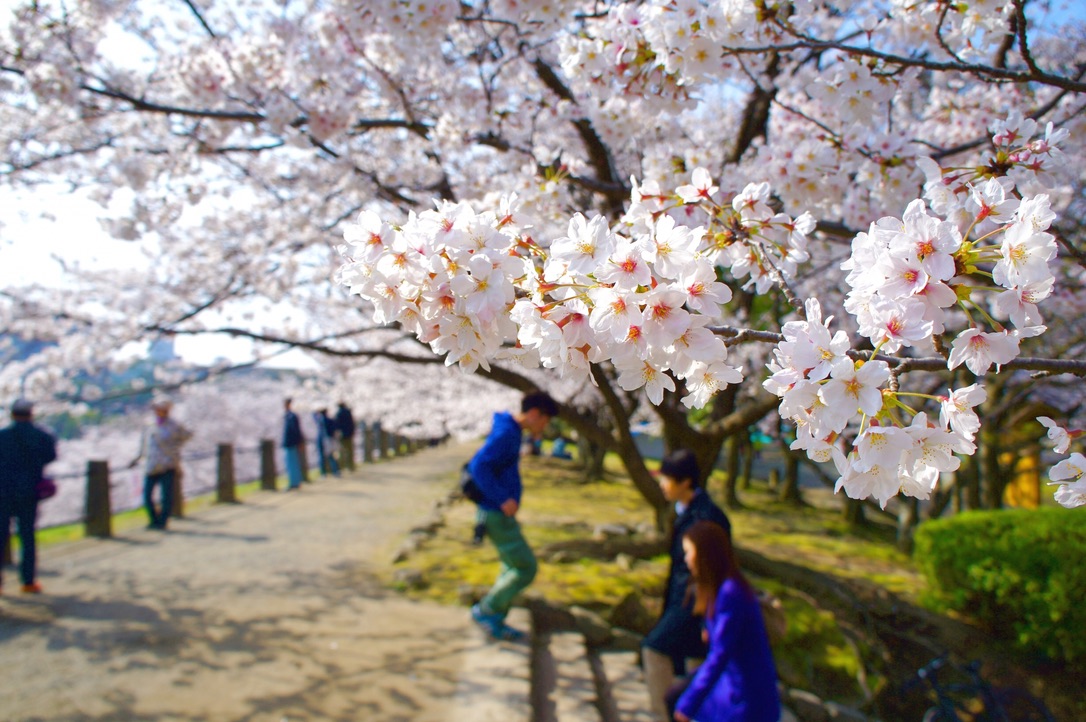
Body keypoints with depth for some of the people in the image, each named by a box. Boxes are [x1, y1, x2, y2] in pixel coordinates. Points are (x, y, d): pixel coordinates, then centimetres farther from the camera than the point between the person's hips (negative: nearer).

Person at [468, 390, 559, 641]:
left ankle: (495, 622, 21)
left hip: (500, 513, 10)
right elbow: (478, 466, -28)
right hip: (497, 515, -10)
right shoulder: (505, 433, -18)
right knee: (526, 569, -4)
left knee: (513, 568, 15)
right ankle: (486, 610, 4)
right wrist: (502, 499, -26)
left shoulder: (512, 432, 12)